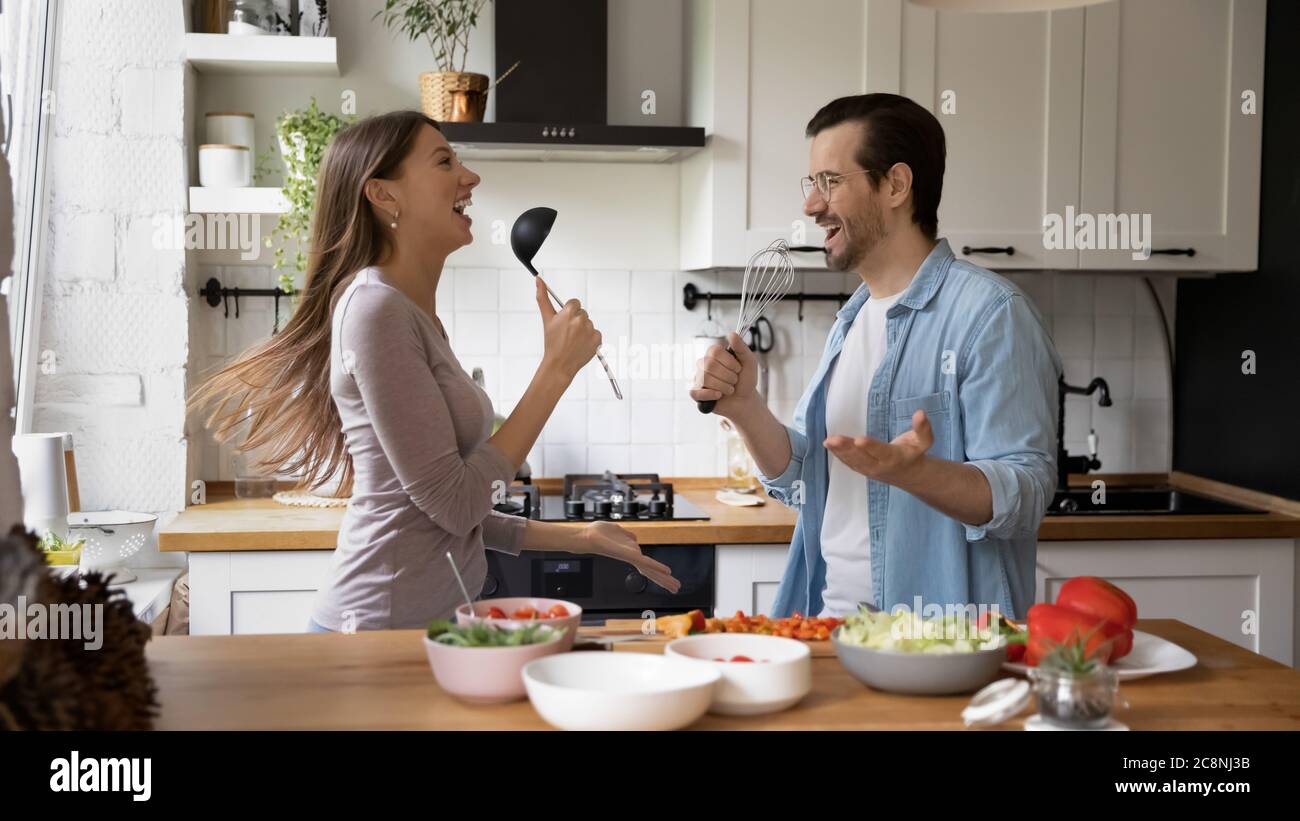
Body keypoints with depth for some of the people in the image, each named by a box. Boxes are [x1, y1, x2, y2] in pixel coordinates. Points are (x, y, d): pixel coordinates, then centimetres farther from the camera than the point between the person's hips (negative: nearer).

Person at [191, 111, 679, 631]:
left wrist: (579, 538, 10)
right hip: (387, 626, -9)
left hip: (436, 618, 9)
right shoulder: (377, 309, -16)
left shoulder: (416, 315, 11)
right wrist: (557, 368, -15)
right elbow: (455, 503, -19)